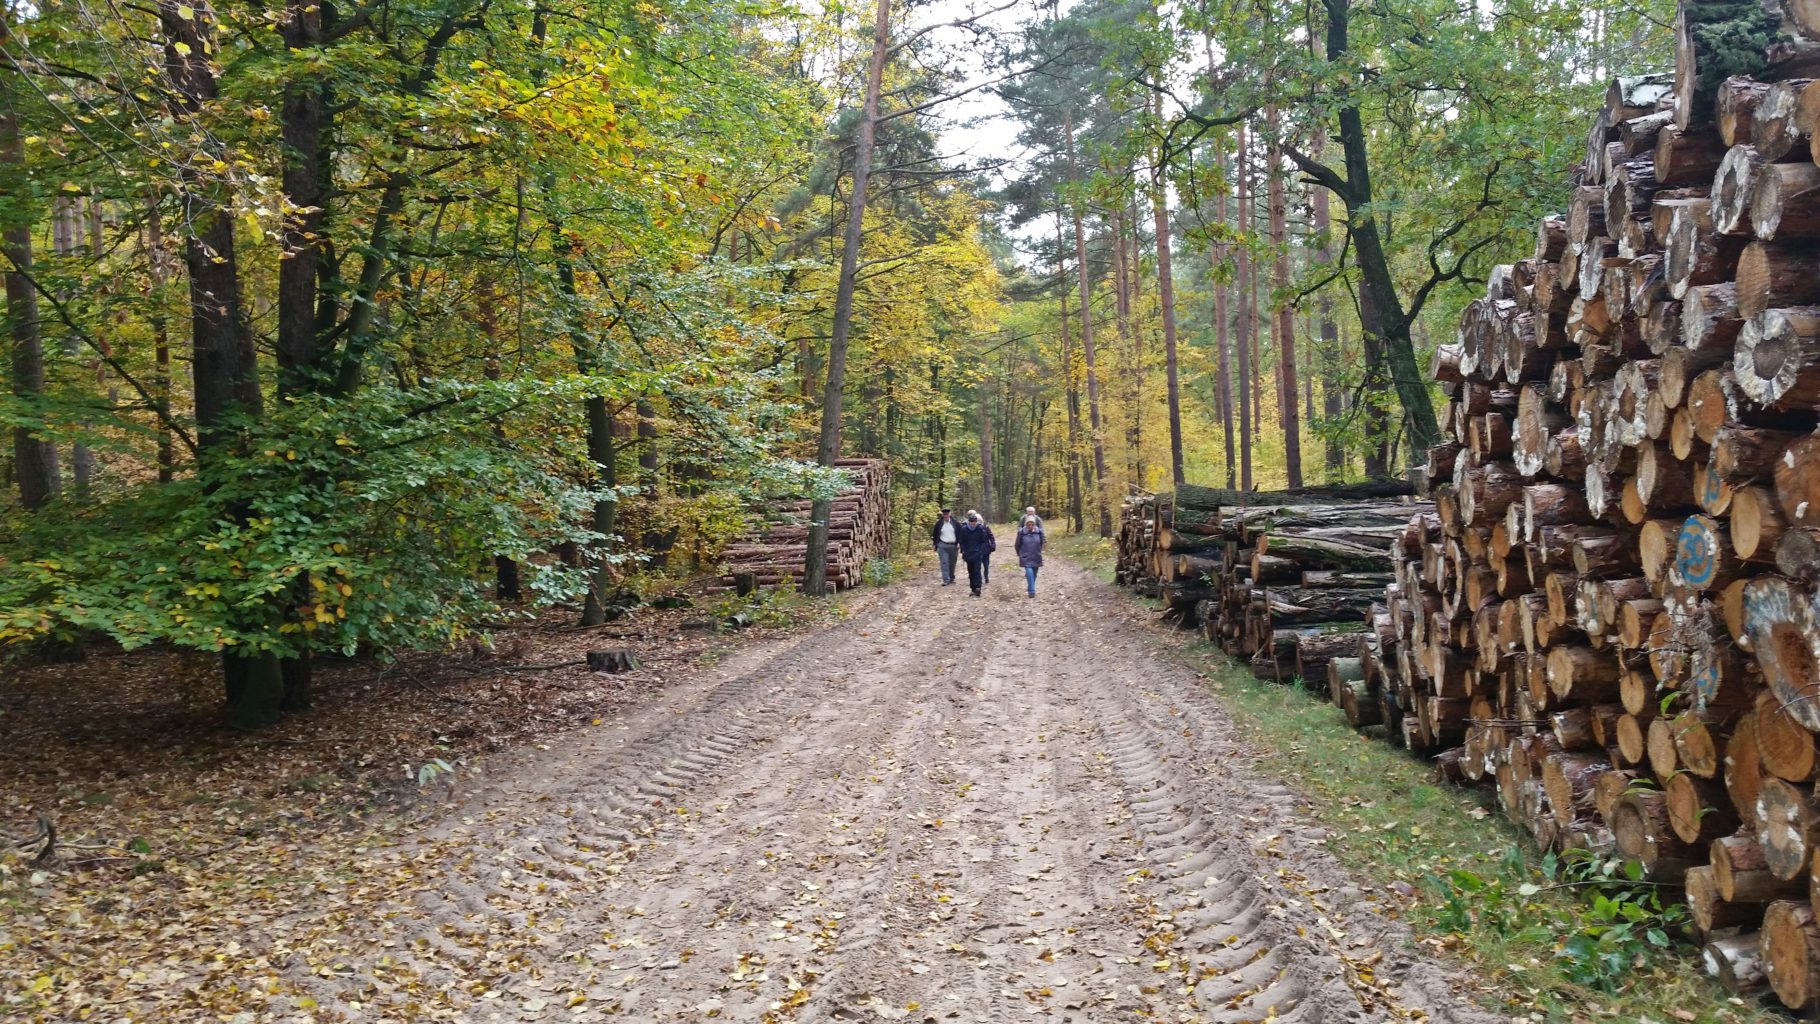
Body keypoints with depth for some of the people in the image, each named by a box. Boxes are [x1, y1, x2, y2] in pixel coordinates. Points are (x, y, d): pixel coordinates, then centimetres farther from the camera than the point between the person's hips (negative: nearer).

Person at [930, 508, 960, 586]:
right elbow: (935, 535, 9)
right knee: (944, 563, -10)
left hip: (953, 546, 1)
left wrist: (959, 544, -5)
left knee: (952, 563, 10)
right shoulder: (939, 524, 2)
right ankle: (946, 579, -14)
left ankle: (951, 578, 24)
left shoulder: (955, 523, 2)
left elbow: (959, 534, 4)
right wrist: (935, 546, 7)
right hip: (942, 545, -1)